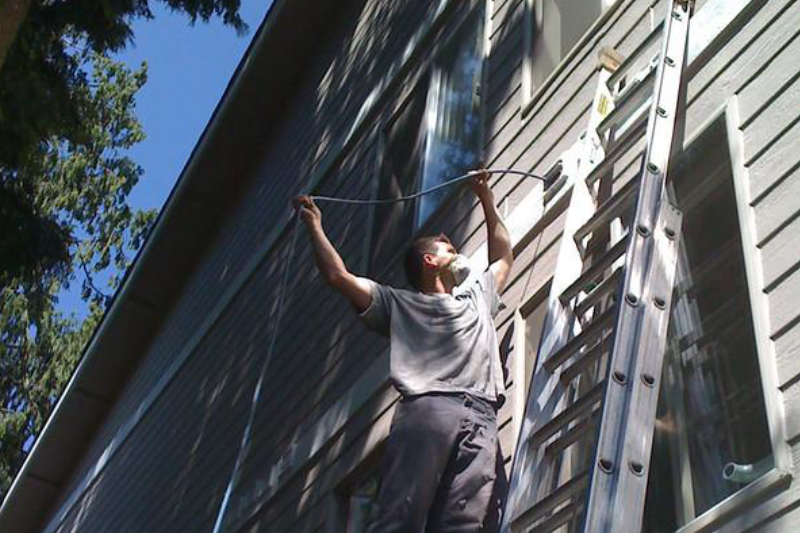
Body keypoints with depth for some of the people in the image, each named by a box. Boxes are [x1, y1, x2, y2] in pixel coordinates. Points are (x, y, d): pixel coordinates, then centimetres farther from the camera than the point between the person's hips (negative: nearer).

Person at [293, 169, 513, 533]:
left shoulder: (477, 297, 42)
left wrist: (486, 199, 56)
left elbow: (504, 257, 55)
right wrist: (314, 226, 23)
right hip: (427, 409, -3)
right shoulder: (400, 304, 26)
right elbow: (339, 276, 18)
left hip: (482, 420, 4)